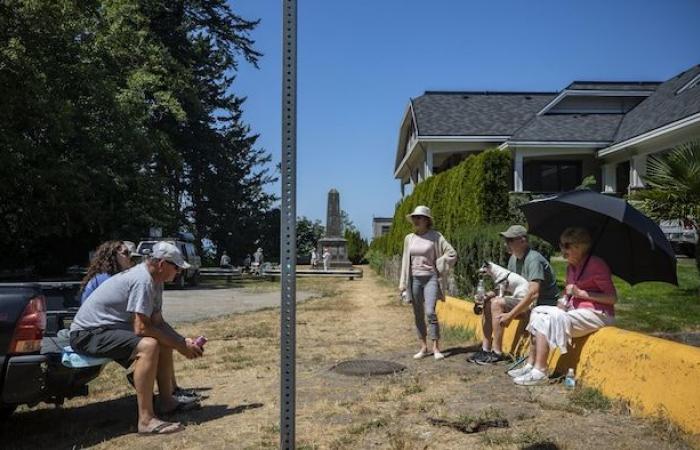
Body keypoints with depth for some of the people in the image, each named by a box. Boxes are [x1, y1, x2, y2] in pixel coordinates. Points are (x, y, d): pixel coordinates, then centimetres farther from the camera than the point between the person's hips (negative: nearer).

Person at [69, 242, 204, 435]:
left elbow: (158, 322, 9)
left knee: (164, 341, 11)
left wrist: (184, 341, -5)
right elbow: (142, 328, -27)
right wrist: (179, 346, -19)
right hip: (88, 333, -10)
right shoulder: (142, 281, -24)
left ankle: (167, 401, 16)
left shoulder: (155, 280, 6)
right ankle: (146, 420, -29)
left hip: (112, 327, 10)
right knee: (148, 345, -30)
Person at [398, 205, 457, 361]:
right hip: (414, 279, 4)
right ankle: (423, 348, 17)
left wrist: (438, 266, -4)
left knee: (430, 312, -14)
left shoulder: (436, 237, -4)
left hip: (431, 278, -4)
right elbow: (406, 261, 12)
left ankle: (436, 348, -4)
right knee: (418, 315, 7)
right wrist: (402, 283, 9)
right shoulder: (409, 238, 8)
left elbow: (452, 254, -5)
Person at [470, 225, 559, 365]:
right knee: (488, 302, 0)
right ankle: (485, 349, 0)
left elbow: (533, 293, -29)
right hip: (527, 302, 9)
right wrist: (495, 294, -6)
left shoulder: (534, 260, -21)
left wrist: (511, 315, -29)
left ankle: (497, 353, -15)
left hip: (544, 304, -9)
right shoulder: (514, 258, 8)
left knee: (497, 304, -22)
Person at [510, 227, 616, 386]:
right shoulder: (571, 267, 13)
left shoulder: (596, 265, -13)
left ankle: (539, 372, -21)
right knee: (538, 312, -4)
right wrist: (564, 302, -1)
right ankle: (530, 365, -6)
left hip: (597, 314, -9)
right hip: (576, 310, 9)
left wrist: (581, 293, -19)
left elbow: (612, 298, -16)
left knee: (554, 318, -25)